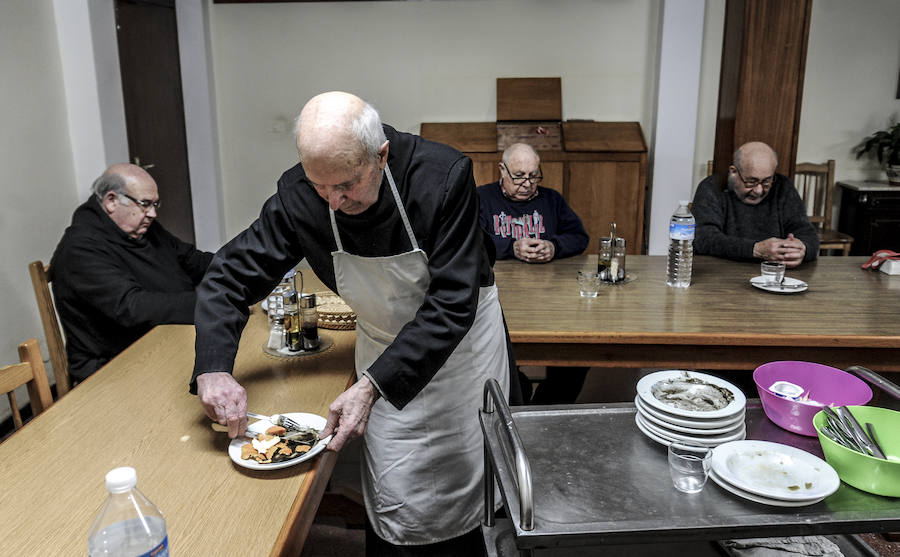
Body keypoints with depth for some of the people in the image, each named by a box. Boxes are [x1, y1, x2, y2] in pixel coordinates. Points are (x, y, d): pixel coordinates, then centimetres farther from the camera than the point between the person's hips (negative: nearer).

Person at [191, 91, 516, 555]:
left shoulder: (444, 177, -29)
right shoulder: (298, 195, -19)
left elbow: (451, 304, -29)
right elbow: (229, 277, -10)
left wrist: (372, 386, -35)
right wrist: (213, 368, -26)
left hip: (461, 339, -1)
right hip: (384, 347, 2)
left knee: (472, 490, 13)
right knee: (394, 507, 2)